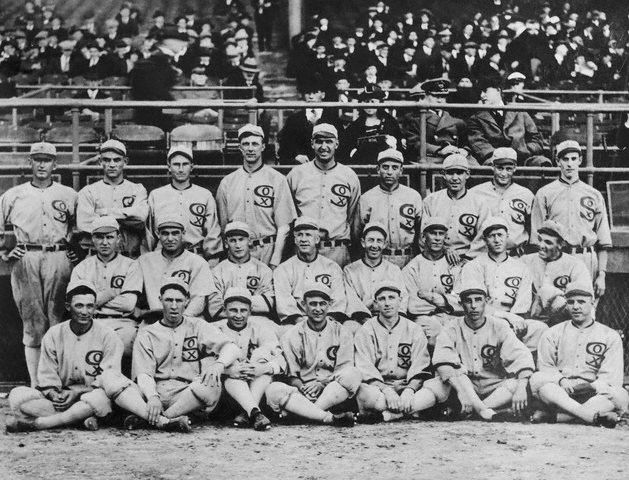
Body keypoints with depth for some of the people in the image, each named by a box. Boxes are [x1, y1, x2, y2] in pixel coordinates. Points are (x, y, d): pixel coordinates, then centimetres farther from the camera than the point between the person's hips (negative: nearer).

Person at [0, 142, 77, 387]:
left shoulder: (69, 195, 11)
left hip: (58, 259, 0)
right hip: (25, 260, 0)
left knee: (57, 320, -4)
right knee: (32, 322, -1)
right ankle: (35, 383, 0)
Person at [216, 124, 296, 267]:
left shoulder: (277, 180, 2)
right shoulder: (226, 182, 11)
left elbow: (283, 226, -3)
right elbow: (222, 224, 11)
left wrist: (275, 262, -10)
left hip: (267, 249, -2)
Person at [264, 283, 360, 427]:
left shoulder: (341, 333, 9)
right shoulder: (291, 336, 8)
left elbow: (345, 371, 0)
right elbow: (291, 375, 3)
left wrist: (322, 383, -19)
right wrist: (301, 387, -20)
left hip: (333, 395, 0)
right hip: (301, 395, 0)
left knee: (353, 373, -29)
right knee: (273, 389, -30)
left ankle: (303, 414, -30)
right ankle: (331, 418, -42)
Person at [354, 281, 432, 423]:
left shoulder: (414, 329, 11)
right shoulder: (366, 331, 6)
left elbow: (420, 367, 1)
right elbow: (365, 368, -6)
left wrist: (409, 390, -20)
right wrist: (386, 390, -24)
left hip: (407, 386, 2)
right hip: (377, 387, -2)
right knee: (366, 394, -38)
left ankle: (383, 414, -28)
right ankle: (413, 410, -25)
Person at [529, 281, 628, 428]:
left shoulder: (611, 336, 11)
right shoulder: (553, 333, 17)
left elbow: (610, 377, 2)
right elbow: (545, 367, 10)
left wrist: (593, 387, -19)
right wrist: (560, 380, -12)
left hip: (592, 394, 0)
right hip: (558, 393, 1)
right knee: (537, 379, -30)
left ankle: (553, 416, -39)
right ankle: (594, 416, -44)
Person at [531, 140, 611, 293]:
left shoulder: (594, 195, 13)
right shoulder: (544, 194, 9)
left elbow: (603, 242, 10)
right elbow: (537, 240, 5)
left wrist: (601, 274, 2)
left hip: (587, 262, 1)